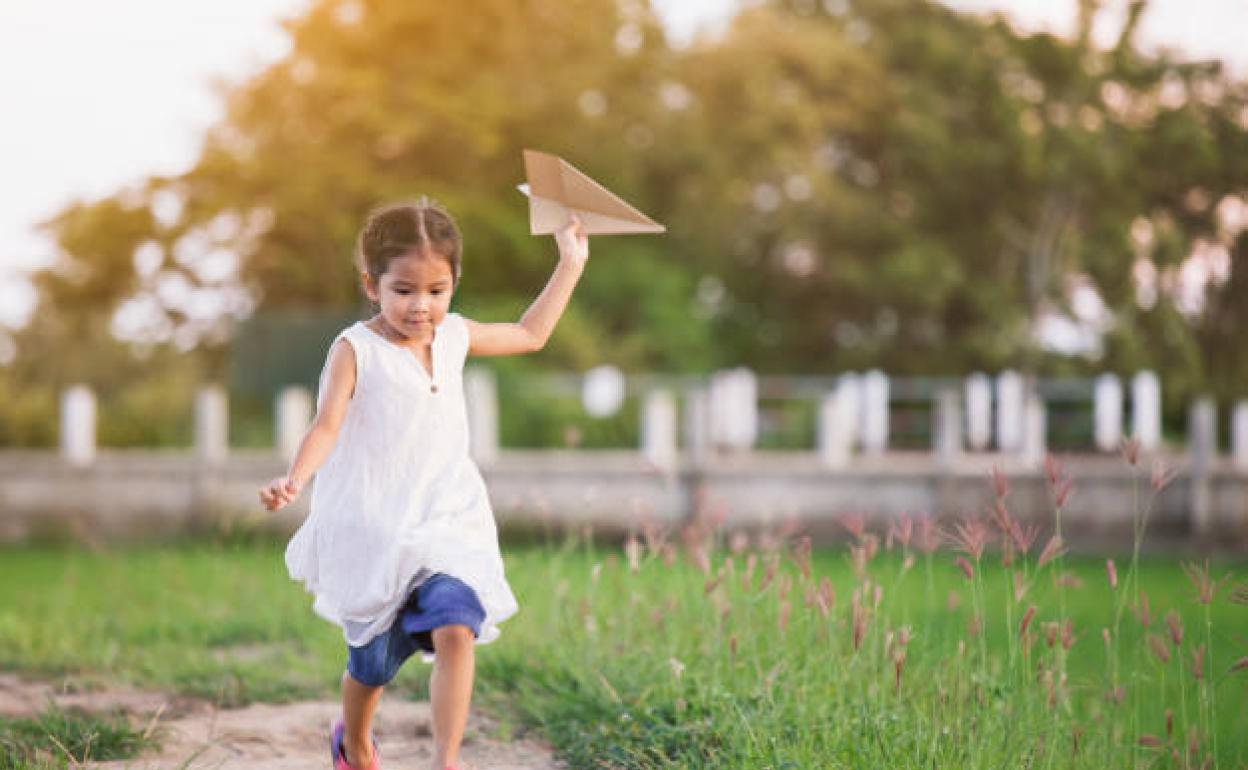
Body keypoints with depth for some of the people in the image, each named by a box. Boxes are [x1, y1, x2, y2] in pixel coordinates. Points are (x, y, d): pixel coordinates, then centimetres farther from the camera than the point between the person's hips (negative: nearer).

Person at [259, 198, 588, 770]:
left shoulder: (454, 336, 4)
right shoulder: (356, 349, -11)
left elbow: (529, 335, 22)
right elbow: (327, 425, -21)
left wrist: (570, 264, 21)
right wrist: (296, 478, -41)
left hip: (446, 524, 3)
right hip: (373, 533, -3)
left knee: (456, 632, -23)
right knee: (372, 664, 12)